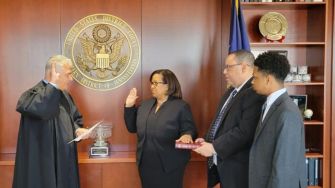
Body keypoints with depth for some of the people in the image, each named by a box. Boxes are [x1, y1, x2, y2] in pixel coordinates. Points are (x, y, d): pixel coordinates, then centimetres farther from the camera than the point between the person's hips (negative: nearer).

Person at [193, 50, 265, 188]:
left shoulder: (255, 94, -19)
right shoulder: (231, 92, 13)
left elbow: (244, 132, -26)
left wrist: (214, 147, -21)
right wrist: (207, 141, 2)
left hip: (238, 167, -9)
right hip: (221, 163, 9)